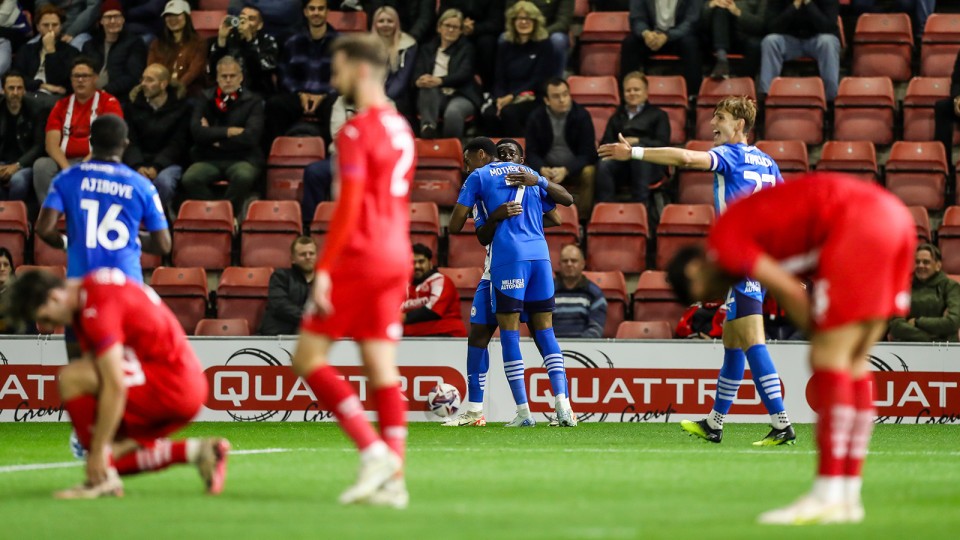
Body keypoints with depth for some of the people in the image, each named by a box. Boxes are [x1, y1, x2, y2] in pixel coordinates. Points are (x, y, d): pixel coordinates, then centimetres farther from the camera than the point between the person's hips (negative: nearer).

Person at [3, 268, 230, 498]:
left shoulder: (97, 308, -20)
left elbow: (115, 387, -24)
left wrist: (98, 450, -18)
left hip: (172, 387, -10)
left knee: (71, 377, -18)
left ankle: (102, 480, -13)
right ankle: (192, 451, 11)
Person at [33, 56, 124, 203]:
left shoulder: (109, 103, 4)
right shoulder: (62, 105, 15)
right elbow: (51, 144, 4)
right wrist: (66, 167, -16)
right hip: (65, 162, 3)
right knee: (41, 165, -27)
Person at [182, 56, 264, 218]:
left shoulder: (252, 101, 6)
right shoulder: (206, 100, 12)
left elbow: (251, 136, -8)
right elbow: (197, 131, -4)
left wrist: (215, 137, -3)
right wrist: (229, 132, -9)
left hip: (242, 159, -2)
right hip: (209, 159, 2)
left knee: (243, 176, -38)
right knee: (190, 179, -31)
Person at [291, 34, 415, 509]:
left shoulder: (356, 132, -12)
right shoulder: (400, 128, 15)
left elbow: (349, 206, -17)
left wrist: (324, 269, -17)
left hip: (359, 256, -8)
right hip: (397, 256, 8)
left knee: (308, 358, -3)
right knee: (382, 368, 5)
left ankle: (373, 449, -13)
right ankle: (393, 478, -2)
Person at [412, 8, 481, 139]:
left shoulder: (466, 48, 15)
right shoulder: (427, 49, 22)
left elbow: (464, 74, -2)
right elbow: (417, 73, 8)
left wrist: (440, 81, -22)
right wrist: (419, 81, -21)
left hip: (460, 96, -2)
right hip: (434, 98, 2)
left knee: (453, 111, -38)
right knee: (428, 86, -35)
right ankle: (428, 126, -58)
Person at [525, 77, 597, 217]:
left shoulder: (581, 115, -11)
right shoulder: (536, 118, -5)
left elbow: (587, 152, -14)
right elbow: (531, 152, -5)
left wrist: (565, 170, -32)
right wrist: (542, 169, -29)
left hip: (574, 169, -2)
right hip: (547, 168, 2)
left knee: (589, 173, -34)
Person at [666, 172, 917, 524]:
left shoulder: (723, 243, 1)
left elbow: (791, 294, -6)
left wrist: (819, 338, 6)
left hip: (859, 223, -9)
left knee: (828, 359, -5)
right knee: (853, 362, 12)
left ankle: (827, 498, -6)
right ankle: (849, 496, 13)